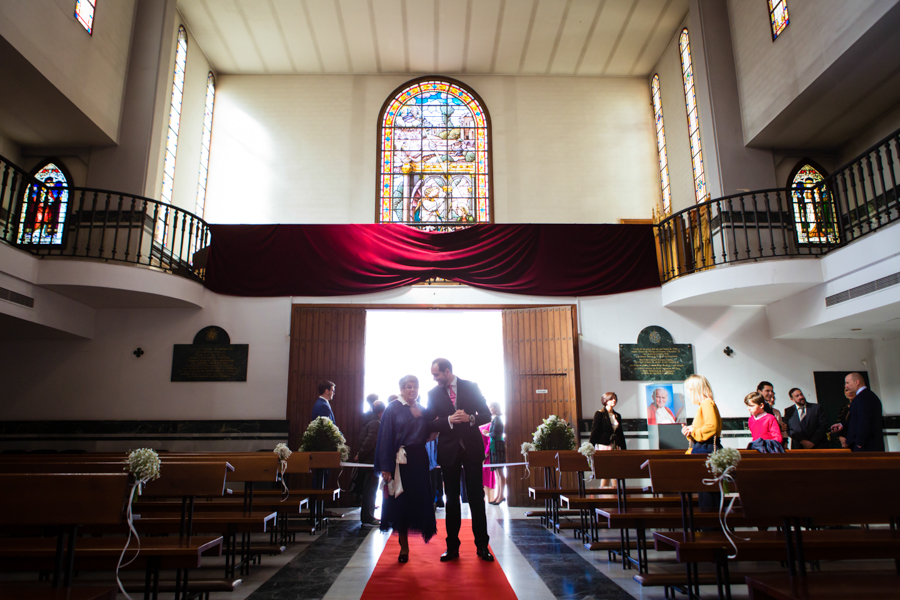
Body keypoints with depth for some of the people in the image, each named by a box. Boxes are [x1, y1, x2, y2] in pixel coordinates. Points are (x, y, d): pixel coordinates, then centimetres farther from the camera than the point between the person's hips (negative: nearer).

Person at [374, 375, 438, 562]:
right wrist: (386, 467, -14)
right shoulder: (393, 409, -3)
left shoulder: (424, 411, 12)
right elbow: (386, 438, -8)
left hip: (419, 461, 4)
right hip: (400, 461, -4)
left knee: (420, 500, 4)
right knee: (401, 502, 2)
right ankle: (404, 547, 13)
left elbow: (428, 434, 12)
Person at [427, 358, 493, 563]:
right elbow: (431, 424, -2)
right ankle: (452, 546, 18)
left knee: (476, 498, 3)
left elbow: (486, 415, 0)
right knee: (452, 499, 9)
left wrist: (470, 418, -19)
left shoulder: (471, 387, -1)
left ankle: (482, 546, 13)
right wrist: (448, 420, -20)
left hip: (471, 448, -1)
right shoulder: (433, 394, 2)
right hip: (449, 451, 1)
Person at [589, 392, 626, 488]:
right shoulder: (599, 414, -2)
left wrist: (623, 449, 15)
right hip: (604, 445, -5)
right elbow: (594, 431, -5)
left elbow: (620, 433, 20)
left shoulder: (617, 416, 16)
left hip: (616, 446, 5)